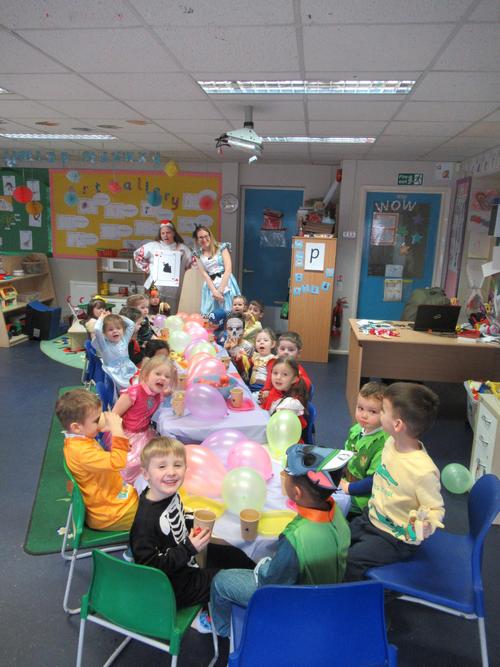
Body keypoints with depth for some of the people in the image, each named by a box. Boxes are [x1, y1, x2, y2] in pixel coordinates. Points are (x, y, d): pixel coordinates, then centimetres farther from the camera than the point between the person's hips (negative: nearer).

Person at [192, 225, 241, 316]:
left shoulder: (221, 247, 1)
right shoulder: (198, 254, 9)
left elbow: (228, 269, -7)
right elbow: (204, 274, 1)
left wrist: (220, 290, -12)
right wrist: (214, 291, -13)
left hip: (226, 284, -2)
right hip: (210, 286, 2)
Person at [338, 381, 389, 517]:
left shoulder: (384, 443, -24)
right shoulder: (355, 429, 0)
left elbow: (375, 480, -22)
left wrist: (349, 488, -16)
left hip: (360, 499, -7)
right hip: (344, 483, 7)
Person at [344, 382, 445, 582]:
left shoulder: (424, 471, -33)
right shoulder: (391, 442, -8)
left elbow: (436, 509, -20)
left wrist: (426, 525, -39)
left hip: (396, 537, -7)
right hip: (371, 518, 8)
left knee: (350, 560, -17)